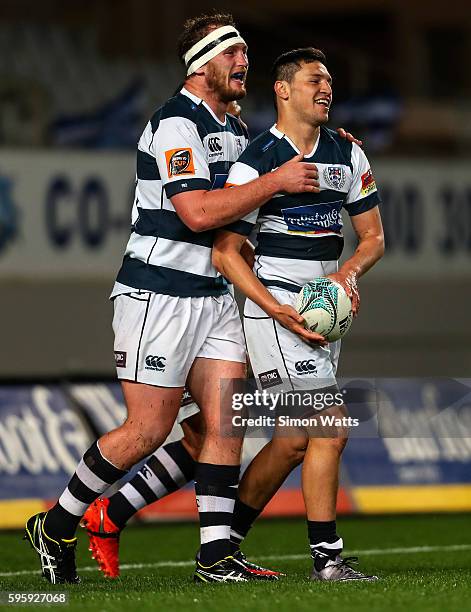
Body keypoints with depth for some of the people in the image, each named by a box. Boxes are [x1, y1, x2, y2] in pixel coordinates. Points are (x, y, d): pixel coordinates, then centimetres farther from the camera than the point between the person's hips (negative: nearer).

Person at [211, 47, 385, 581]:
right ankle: (326, 558, -7)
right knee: (331, 427, -14)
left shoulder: (346, 155, 10)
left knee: (295, 440, 8)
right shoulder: (256, 162, -9)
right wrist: (279, 312, -18)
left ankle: (224, 545, 19)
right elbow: (225, 252, -9)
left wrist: (348, 271, -8)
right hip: (274, 309, -7)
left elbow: (373, 237, 14)